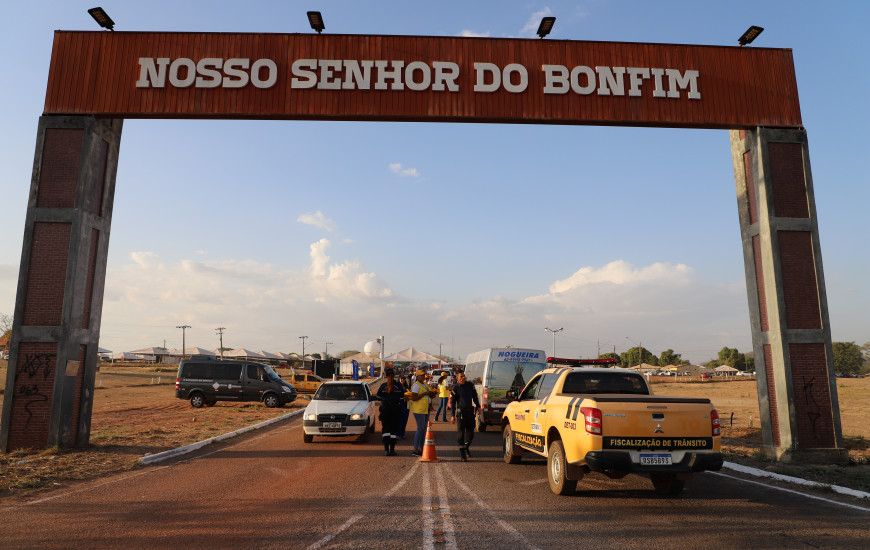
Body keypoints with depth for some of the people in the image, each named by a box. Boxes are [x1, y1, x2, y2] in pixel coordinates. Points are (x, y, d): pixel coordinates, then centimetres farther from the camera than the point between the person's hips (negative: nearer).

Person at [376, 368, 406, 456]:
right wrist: (402, 409, 10)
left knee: (385, 428, 5)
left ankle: (386, 449, -4)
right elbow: (402, 399, 1)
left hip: (385, 408, 0)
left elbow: (378, 397, 6)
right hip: (396, 409, 0)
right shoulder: (399, 386, -3)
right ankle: (392, 449, 8)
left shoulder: (383, 386, -4)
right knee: (394, 429, 8)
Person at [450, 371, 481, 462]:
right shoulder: (455, 388, -6)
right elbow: (452, 402, -4)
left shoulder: (470, 385, 6)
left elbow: (475, 397, 18)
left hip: (470, 411, 4)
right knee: (460, 432, -4)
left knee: (470, 431, 10)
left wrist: (478, 407, 8)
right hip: (461, 411, -4)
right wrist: (452, 415, -8)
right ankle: (462, 453, 4)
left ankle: (466, 447, 35)